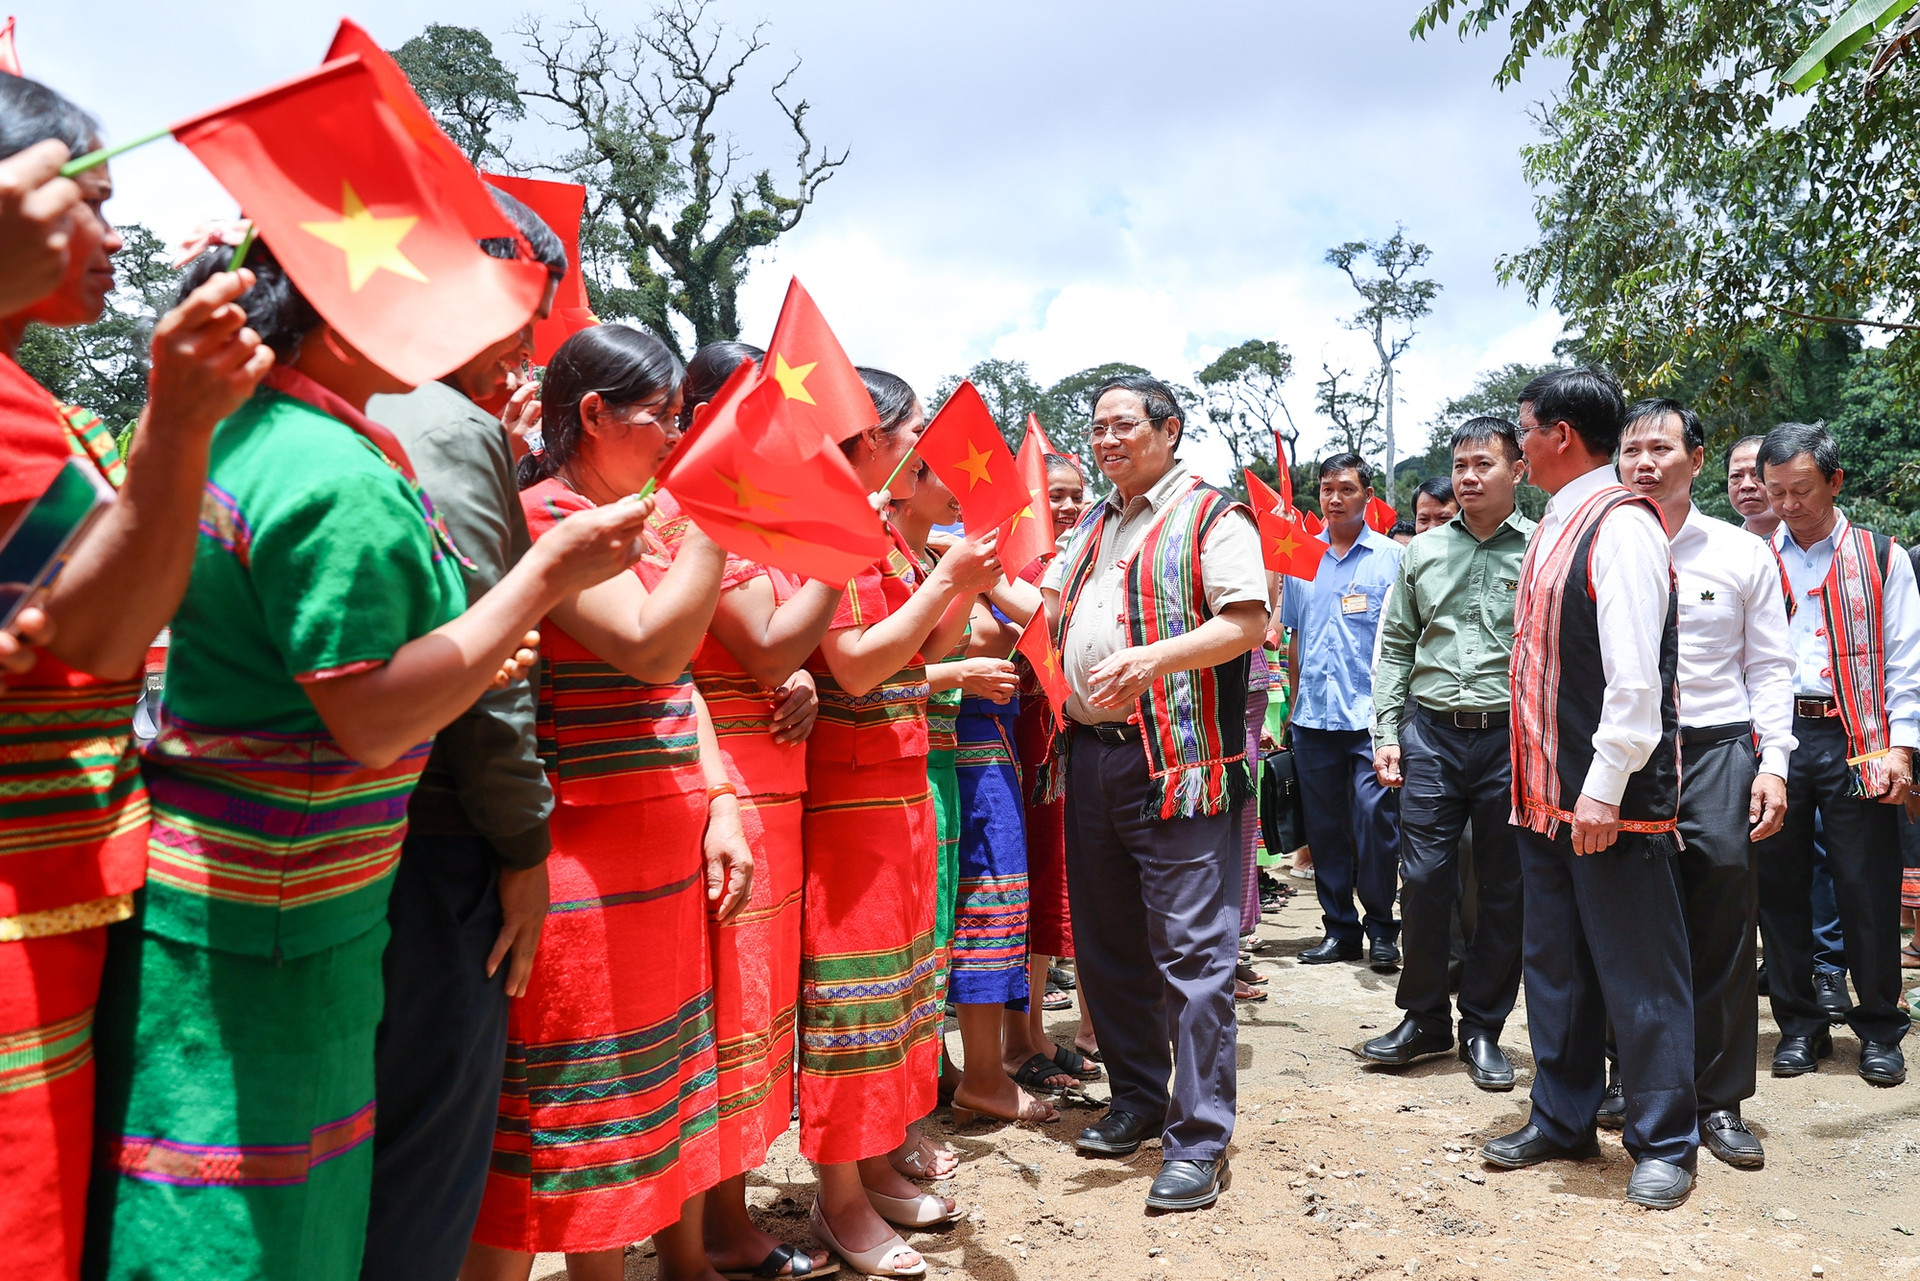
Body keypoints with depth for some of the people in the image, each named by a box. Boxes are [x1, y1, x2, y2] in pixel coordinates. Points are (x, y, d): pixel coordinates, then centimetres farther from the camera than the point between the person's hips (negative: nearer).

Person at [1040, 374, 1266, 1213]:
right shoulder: (1092, 526, 20)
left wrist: (1152, 658, -26)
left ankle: (1198, 1140, 4)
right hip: (1090, 754, 8)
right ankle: (1138, 1097, 30)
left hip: (1177, 761, -8)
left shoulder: (1211, 516, -2)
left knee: (1191, 949, -5)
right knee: (1107, 943, 14)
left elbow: (1248, 621, -13)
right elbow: (1050, 609, 24)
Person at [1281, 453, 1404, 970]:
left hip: (1370, 716, -4)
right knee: (1325, 826, 8)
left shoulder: (1390, 556, 2)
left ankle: (1381, 929, 9)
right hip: (1313, 716, 4)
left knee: (1373, 819, -8)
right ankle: (1339, 928, 19)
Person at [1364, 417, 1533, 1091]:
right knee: (1423, 877, 3)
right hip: (1431, 733, 2)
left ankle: (1483, 1028, 20)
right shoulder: (1423, 552, 10)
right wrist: (1386, 732, 4)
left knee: (1503, 891, 6)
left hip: (1513, 738, -2)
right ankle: (1423, 1017, 19)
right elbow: (1394, 648, 12)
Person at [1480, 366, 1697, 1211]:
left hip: (1612, 801, -9)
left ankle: (1664, 1142, 20)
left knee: (1636, 973, 4)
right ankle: (1563, 1119, 32)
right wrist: (1541, 781, 16)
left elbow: (1635, 675, -22)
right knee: (1554, 963, 17)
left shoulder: (1620, 525, -15)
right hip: (1546, 793, 9)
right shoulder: (1554, 528, 14)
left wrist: (1604, 789, -22)